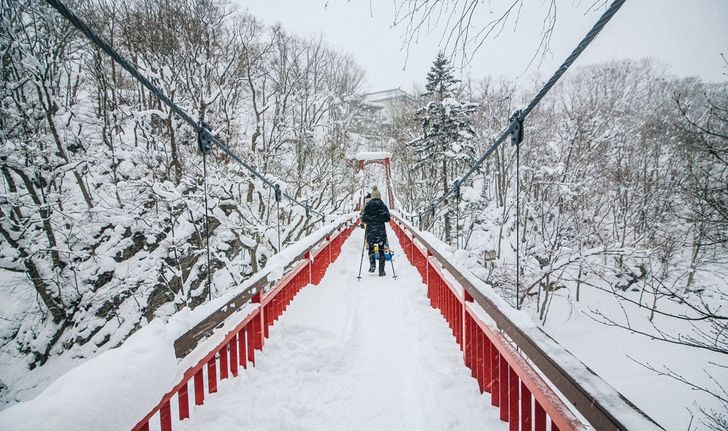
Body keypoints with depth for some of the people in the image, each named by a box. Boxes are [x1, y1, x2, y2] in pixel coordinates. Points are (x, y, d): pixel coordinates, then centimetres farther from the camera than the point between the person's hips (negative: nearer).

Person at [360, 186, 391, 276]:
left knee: (371, 248, 17)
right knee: (381, 250, 5)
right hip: (381, 230, -1)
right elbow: (387, 218, -4)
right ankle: (381, 271, 3)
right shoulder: (383, 205, 0)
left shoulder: (367, 205, 1)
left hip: (370, 230, 1)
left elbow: (363, 219, -2)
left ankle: (372, 265, -1)